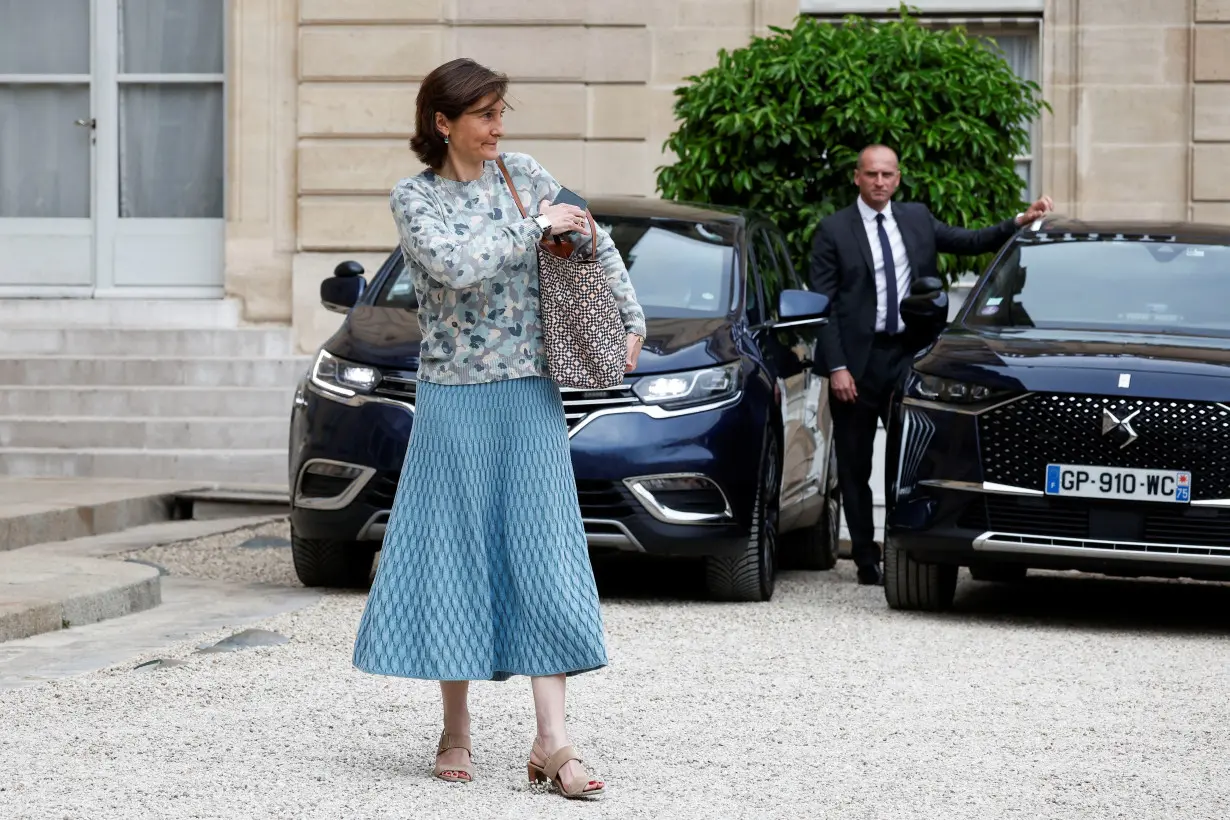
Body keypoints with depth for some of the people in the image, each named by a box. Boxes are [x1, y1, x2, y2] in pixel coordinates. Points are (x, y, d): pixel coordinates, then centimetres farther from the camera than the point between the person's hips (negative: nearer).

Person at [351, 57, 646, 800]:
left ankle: (552, 740, -8)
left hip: (531, 396, 3)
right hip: (454, 402, -3)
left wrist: (633, 323, 12)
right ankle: (456, 732, 13)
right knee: (457, 552, 2)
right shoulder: (415, 198, -4)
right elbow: (457, 265, -21)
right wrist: (537, 227, -14)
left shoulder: (523, 175, 6)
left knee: (542, 552, -4)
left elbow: (597, 245, 16)